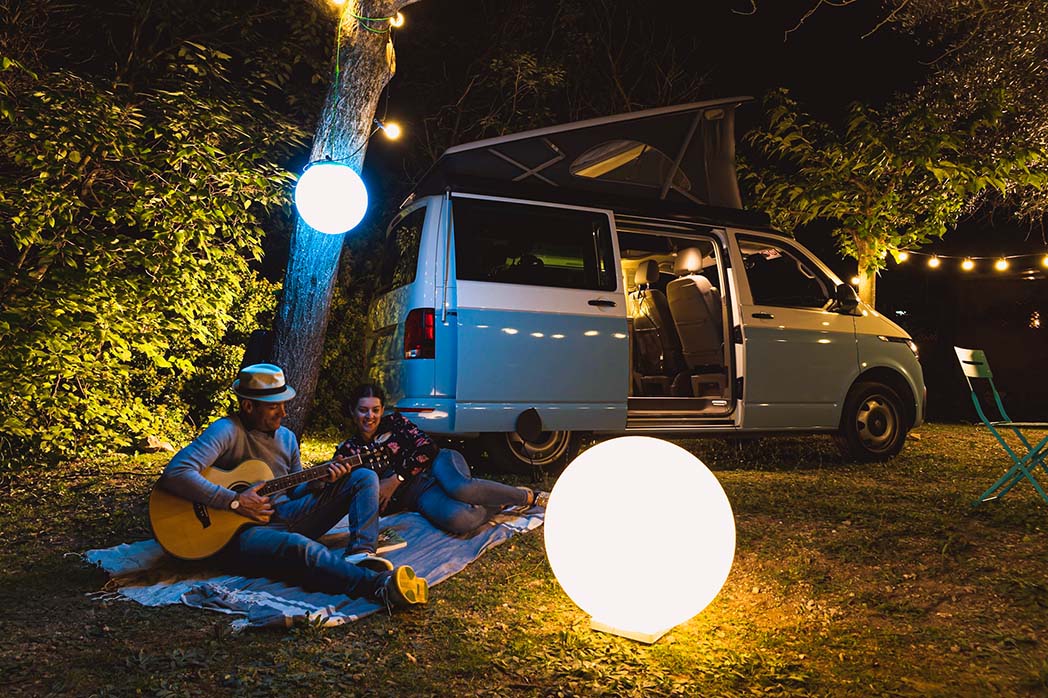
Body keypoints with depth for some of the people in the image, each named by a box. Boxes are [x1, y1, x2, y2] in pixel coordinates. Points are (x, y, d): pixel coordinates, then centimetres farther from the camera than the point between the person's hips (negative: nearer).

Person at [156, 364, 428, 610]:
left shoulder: (286, 437, 13)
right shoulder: (227, 431, -12)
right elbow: (176, 473, -26)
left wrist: (320, 480, -2)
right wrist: (235, 501, -24)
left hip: (286, 516, 8)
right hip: (242, 531, -8)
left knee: (364, 477, 1)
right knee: (301, 547, -43)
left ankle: (360, 553, -24)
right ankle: (382, 586, -58)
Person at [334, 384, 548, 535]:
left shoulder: (394, 422, 11)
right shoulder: (348, 450, 13)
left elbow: (428, 448, -1)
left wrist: (396, 480, -10)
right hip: (419, 496, 0)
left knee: (460, 487, -40)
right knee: (456, 519, -38)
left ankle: (529, 497, -18)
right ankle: (502, 504, -10)